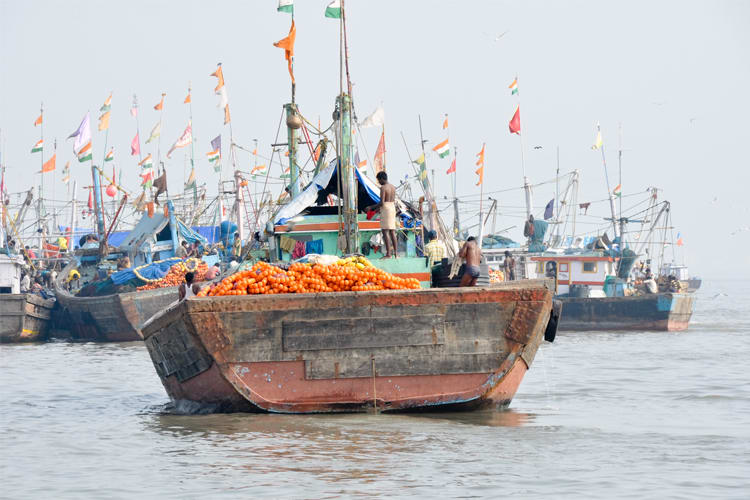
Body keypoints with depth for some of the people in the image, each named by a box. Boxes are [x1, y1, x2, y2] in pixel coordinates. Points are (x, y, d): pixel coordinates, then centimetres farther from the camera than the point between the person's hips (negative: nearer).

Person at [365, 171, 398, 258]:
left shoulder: (383, 188, -12)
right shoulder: (393, 187, 13)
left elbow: (382, 202, -17)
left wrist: (371, 207, -4)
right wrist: (378, 208, 27)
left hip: (385, 209, -8)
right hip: (393, 209, 8)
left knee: (385, 231, -8)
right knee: (392, 231, 10)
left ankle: (388, 254, -15)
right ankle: (395, 252, 7)